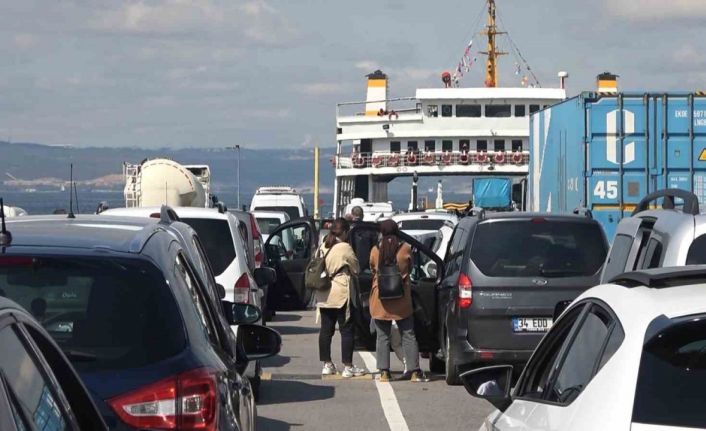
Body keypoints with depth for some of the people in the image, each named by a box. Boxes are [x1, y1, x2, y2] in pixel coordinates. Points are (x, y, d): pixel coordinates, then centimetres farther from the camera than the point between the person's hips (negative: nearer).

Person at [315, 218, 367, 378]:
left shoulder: (322, 248, 9)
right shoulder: (345, 248, -11)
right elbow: (356, 269, -3)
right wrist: (350, 274, 17)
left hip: (323, 295, 7)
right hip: (341, 294, -7)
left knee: (326, 330, 10)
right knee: (346, 330, -1)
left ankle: (327, 365, 14)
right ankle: (348, 367, -2)